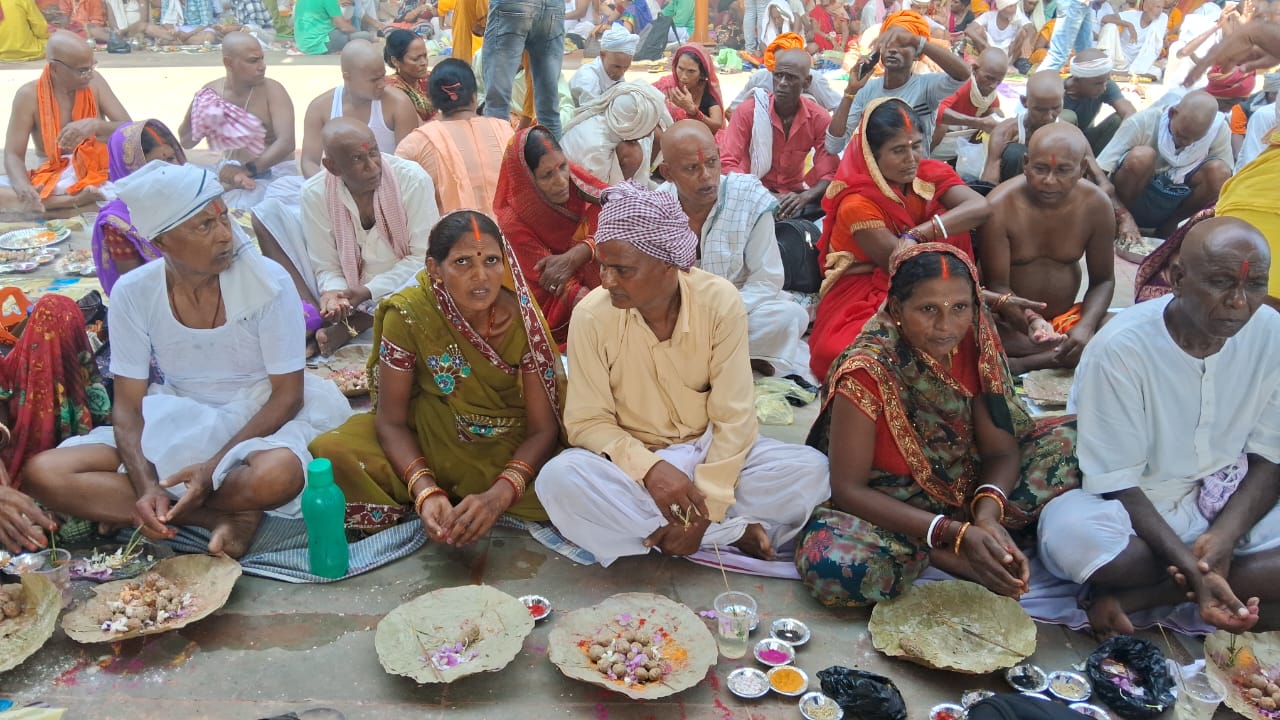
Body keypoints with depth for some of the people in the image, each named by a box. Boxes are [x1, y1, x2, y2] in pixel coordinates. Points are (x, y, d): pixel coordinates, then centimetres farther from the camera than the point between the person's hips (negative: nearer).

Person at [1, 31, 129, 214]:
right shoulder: (29, 96, -7)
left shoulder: (94, 83, -3)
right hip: (50, 179, 0)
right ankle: (73, 200, -33)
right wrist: (23, 187, -31)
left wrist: (95, 125, -28)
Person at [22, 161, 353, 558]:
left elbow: (287, 395, -13)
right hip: (173, 427, 4)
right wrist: (146, 485, -23)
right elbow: (127, 407, -5)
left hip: (259, 421, -3)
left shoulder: (268, 282, -17)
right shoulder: (132, 294, -9)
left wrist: (214, 467, -23)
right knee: (43, 473, -17)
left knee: (277, 474, -39)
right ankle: (223, 517, -18)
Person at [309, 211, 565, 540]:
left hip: (511, 448, 1)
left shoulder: (524, 318, -19)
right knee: (330, 451, -24)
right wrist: (425, 493, -32)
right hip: (429, 436, 0)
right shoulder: (408, 313, -20)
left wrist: (498, 496, -34)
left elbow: (543, 428, -17)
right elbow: (391, 420, -14)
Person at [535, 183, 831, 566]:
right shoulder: (591, 316, -16)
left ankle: (641, 529, -17)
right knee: (558, 480, -31)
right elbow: (587, 421, -12)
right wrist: (649, 468, -29)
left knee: (812, 470, -23)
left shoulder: (721, 301, -17)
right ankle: (733, 533, -20)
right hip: (633, 460, 0)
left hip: (712, 450, 1)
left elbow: (733, 416, -16)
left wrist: (706, 505, -24)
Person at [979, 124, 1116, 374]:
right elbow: (997, 285, -18)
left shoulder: (1096, 204, -7)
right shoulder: (1000, 206, -18)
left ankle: (1023, 363, -24)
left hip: (1067, 317, 4)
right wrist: (1031, 323, -38)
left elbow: (1103, 280, 0)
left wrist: (1085, 327, -19)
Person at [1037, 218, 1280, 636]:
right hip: (1134, 512, -4)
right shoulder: (1121, 349, -20)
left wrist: (1224, 537, -18)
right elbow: (1118, 486, -17)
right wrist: (1192, 568, -28)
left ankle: (1134, 597, -19)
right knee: (1070, 531, -37)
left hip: (1231, 509, 5)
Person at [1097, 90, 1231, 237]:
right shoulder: (1144, 122, -22)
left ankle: (1168, 226, -3)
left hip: (1177, 204, 3)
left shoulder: (1219, 130, -14)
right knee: (1141, 157, -31)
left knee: (1218, 172, -23)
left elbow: (1225, 182, -5)